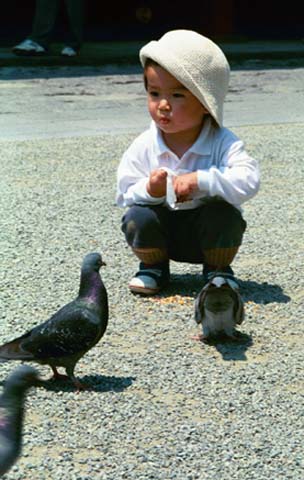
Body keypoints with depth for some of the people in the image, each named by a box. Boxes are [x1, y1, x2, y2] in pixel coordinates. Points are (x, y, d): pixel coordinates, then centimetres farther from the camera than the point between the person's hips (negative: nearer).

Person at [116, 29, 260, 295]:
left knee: (224, 214, -31)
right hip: (163, 230, 2)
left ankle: (218, 269, 0)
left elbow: (248, 181, -32)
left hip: (206, 231, -1)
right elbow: (125, 193, -8)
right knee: (137, 217, -26)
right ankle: (154, 267, 6)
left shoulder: (222, 143, -19)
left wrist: (200, 180, -40)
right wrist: (149, 191, -30)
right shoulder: (144, 147, -12)